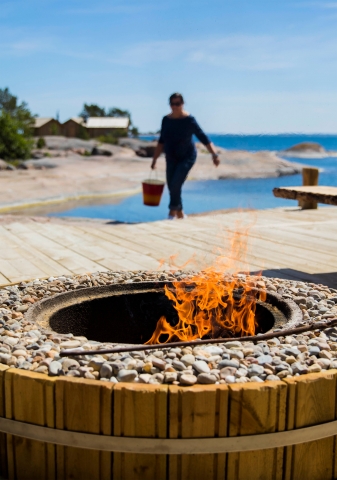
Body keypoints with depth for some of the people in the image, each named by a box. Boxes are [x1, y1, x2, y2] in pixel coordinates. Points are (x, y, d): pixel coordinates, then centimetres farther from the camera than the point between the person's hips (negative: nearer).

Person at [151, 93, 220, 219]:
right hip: (171, 158, 6)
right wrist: (154, 159, 10)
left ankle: (173, 210, -1)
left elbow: (203, 138, -19)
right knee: (172, 188, 6)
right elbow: (161, 141, 10)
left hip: (187, 158, -6)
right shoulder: (166, 120, 0)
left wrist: (214, 154, -29)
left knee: (175, 184, -19)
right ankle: (180, 214, 22)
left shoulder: (189, 120, -16)